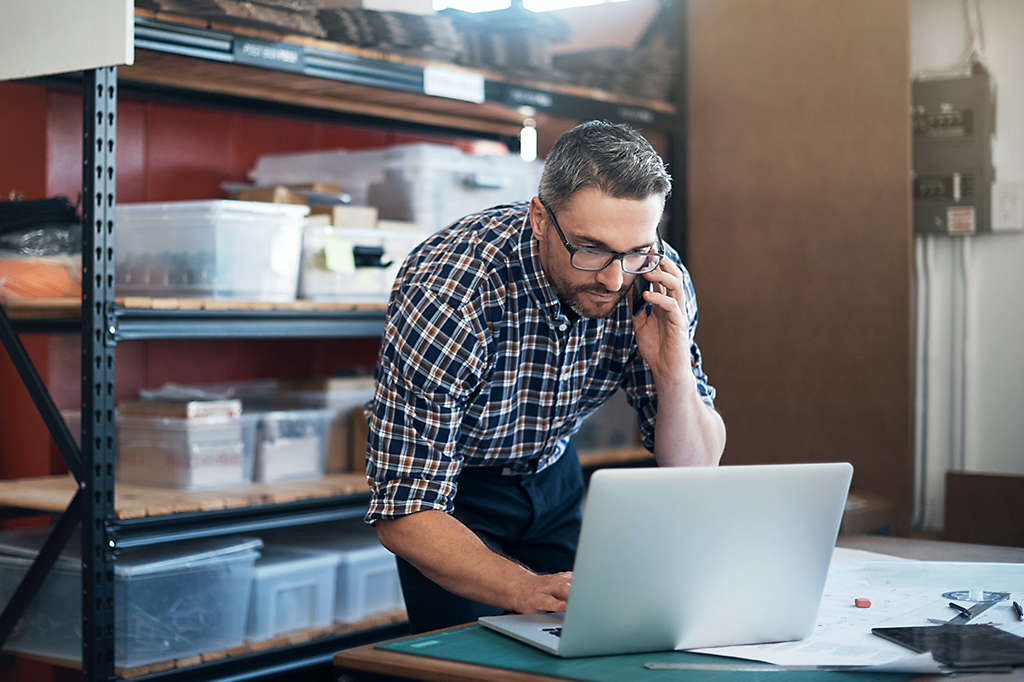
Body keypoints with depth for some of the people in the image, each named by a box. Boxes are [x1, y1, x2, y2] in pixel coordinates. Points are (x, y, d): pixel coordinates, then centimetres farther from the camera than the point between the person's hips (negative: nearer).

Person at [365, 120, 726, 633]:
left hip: (552, 472, 4)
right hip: (454, 489, -3)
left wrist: (674, 371, -33)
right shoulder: (445, 296, -36)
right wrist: (528, 590, -49)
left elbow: (693, 469, -13)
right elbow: (404, 513, -34)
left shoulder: (656, 280, -22)